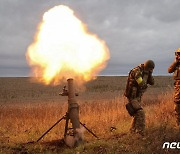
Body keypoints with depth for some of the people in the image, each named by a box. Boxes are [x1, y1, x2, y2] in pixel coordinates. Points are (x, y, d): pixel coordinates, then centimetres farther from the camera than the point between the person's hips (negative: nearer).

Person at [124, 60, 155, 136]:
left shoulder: (144, 72, 7)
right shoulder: (137, 71, -20)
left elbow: (152, 82, 4)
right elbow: (142, 84, -28)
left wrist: (149, 74, -7)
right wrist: (146, 74, -20)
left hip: (137, 97, 10)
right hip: (132, 96, -10)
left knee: (137, 113, 19)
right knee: (141, 113, -16)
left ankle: (133, 129, 34)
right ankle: (141, 132, -15)